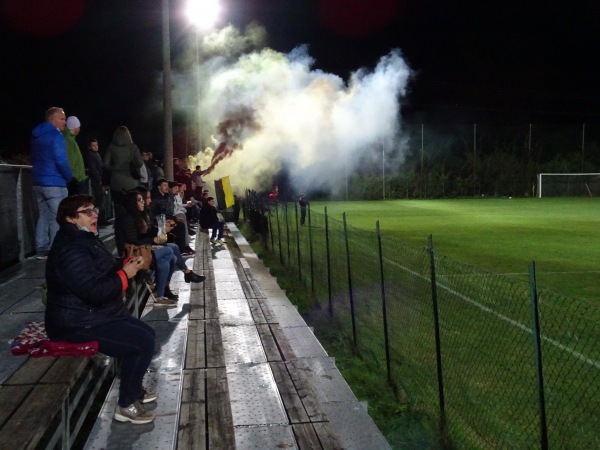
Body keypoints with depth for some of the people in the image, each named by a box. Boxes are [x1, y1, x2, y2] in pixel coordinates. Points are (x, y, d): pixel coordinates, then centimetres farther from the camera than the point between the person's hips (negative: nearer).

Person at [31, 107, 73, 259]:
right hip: (54, 184, -9)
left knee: (43, 216, 12)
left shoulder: (37, 136, 16)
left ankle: (42, 250, 14)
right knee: (57, 219, -4)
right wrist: (70, 178, -6)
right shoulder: (56, 136, -13)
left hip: (38, 182, 9)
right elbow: (61, 161, -20)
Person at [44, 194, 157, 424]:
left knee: (146, 332, 12)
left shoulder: (85, 239, 13)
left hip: (95, 315, 11)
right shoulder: (70, 248, -23)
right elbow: (94, 290, -31)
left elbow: (103, 272, 19)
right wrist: (125, 274, -19)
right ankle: (126, 405, -2)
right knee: (144, 342, -16)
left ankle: (134, 389, 25)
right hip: (79, 324, -11)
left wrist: (124, 265, -1)